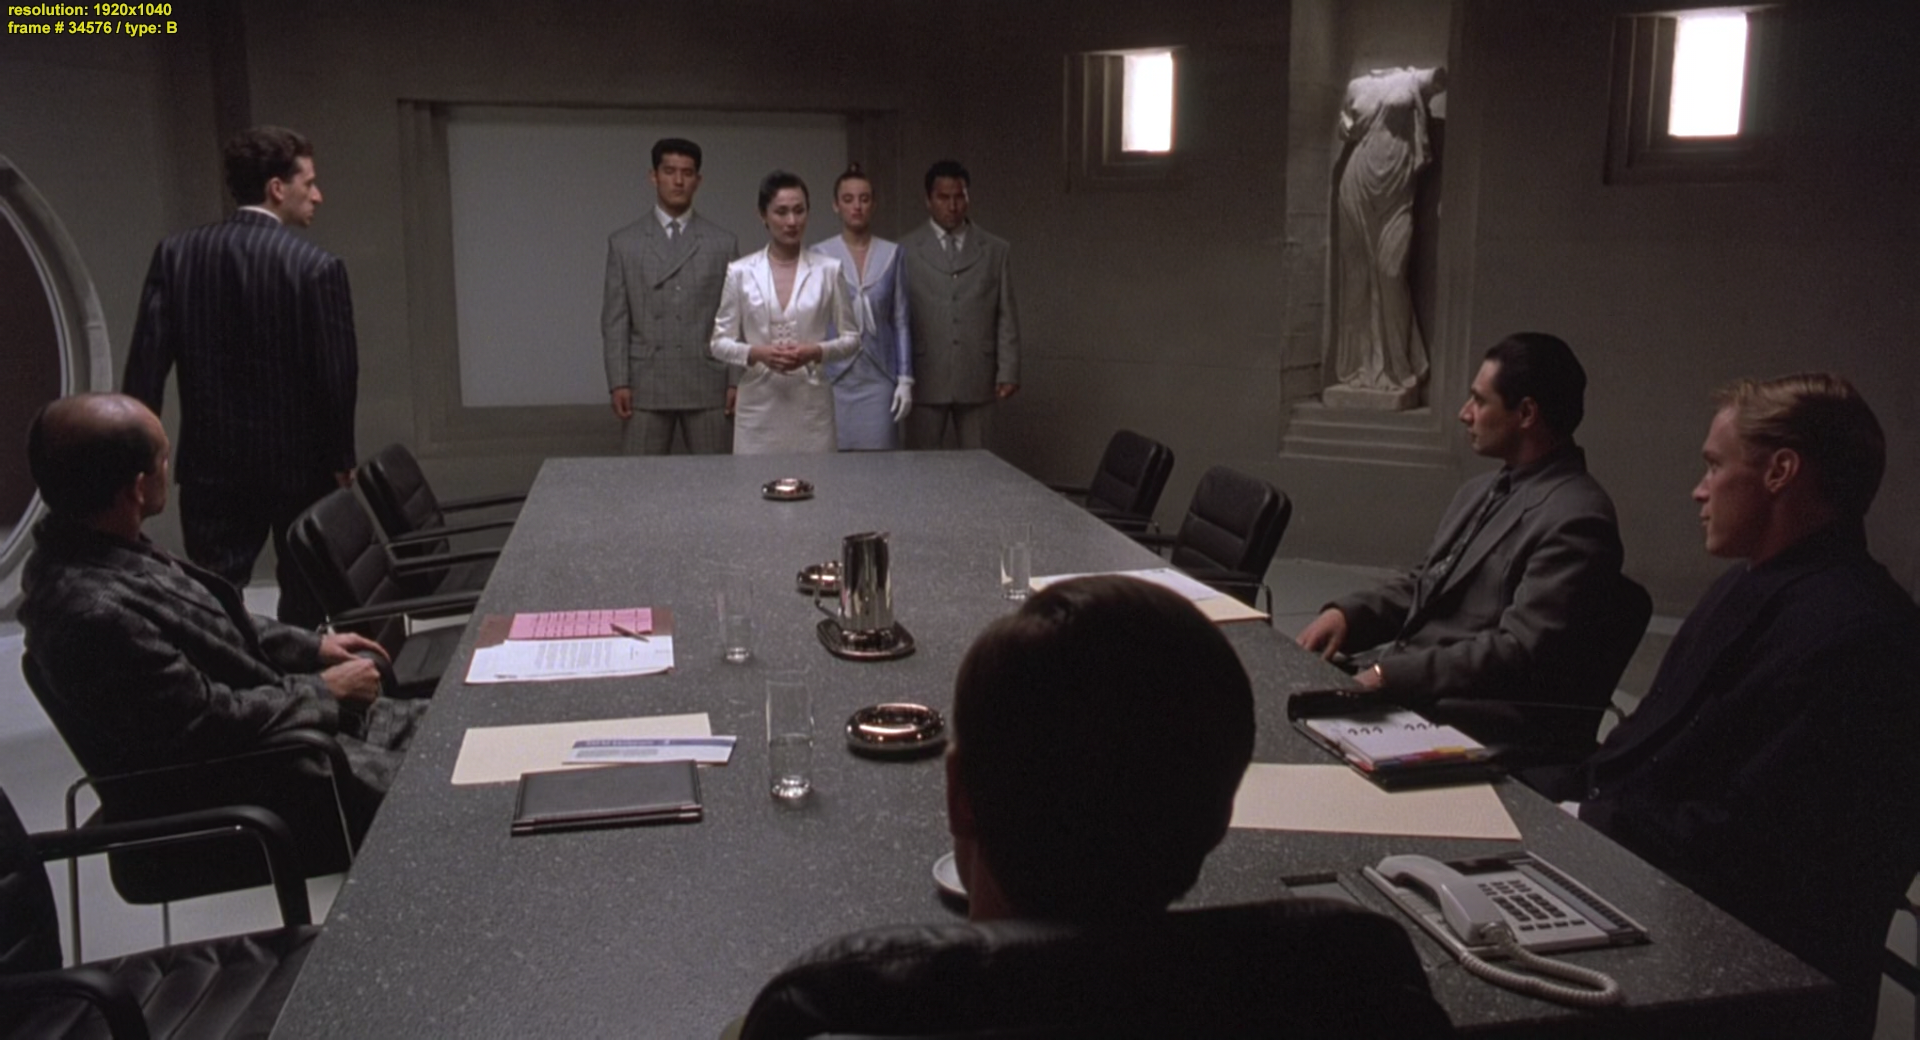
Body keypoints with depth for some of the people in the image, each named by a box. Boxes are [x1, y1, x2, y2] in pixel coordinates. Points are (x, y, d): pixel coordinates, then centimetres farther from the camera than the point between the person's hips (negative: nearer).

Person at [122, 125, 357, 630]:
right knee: (303, 598, 13)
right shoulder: (317, 266, -12)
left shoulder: (176, 253, -1)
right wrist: (341, 459, 1)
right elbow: (337, 372, -12)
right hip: (300, 460, -2)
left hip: (212, 461, 3)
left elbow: (146, 359, -3)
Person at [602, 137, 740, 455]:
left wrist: (736, 381, 0)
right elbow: (615, 320, 5)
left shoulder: (723, 243, 8)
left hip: (708, 385, 0)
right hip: (646, 386, 0)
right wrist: (618, 382, -4)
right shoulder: (623, 243, 8)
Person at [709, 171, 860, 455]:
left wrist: (816, 352, -14)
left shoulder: (829, 270, 2)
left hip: (812, 405, 0)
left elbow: (851, 339, 5)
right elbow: (720, 342, 5)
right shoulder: (740, 272, 3)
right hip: (759, 408, 0)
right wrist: (757, 353, -14)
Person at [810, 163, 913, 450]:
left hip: (878, 377, 1)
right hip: (833, 377, -1)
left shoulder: (891, 254, 4)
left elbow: (900, 322, 5)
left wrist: (905, 379, -1)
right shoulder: (820, 255, 0)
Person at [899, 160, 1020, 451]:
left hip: (977, 380, 1)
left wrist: (1008, 372, 1)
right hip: (925, 380, -1)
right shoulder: (905, 249, 4)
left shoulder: (995, 250, 10)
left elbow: (1006, 316, 8)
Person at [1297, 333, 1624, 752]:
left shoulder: (1576, 518, -14)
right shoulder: (1482, 490, 15)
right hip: (1406, 676, 9)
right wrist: (1347, 613, 2)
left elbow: (1519, 652, -20)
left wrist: (1387, 676, -23)